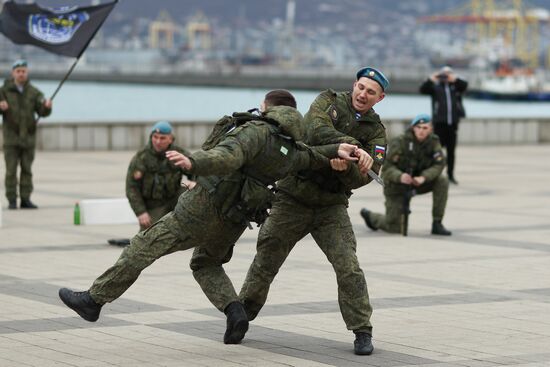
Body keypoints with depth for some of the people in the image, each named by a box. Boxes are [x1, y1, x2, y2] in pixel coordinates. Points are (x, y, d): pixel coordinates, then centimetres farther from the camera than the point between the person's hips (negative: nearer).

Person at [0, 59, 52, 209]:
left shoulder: (34, 92, 3)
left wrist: (47, 106, -28)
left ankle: (26, 199, 11)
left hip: (28, 137, 2)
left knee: (27, 170, 5)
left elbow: (42, 112, -5)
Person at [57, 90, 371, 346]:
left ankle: (95, 299, -1)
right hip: (235, 220, 8)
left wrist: (193, 162, -43)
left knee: (147, 245, -3)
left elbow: (228, 157, -29)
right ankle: (235, 311, 3)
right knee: (206, 264, 28)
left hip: (207, 206, -8)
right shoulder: (292, 150, 10)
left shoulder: (257, 130, -12)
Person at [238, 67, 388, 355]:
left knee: (348, 266, -14)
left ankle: (362, 331, -4)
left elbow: (364, 176, -9)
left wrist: (346, 168, -30)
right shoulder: (329, 101, 0)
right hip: (292, 199, 0)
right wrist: (347, 145, -36)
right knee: (265, 262, 7)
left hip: (331, 205, 0)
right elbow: (316, 129, -21)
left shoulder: (375, 131, 3)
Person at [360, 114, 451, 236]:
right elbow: (387, 167, -25)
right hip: (397, 184, -4)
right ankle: (369, 215, 29)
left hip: (418, 181, 4)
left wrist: (423, 177, -36)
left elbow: (439, 164, -19)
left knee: (442, 181, -23)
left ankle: (437, 224, -13)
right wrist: (400, 176, -45)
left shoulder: (433, 141, -11)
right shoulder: (400, 142, -23)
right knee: (394, 228, -4)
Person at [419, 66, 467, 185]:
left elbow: (465, 85, -7)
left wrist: (455, 79, -25)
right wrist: (430, 80, -26)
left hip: (453, 123, 2)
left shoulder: (456, 86, 12)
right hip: (439, 122, -2)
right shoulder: (435, 87, 7)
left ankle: (450, 175, 13)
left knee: (451, 150, 7)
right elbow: (423, 89, -8)